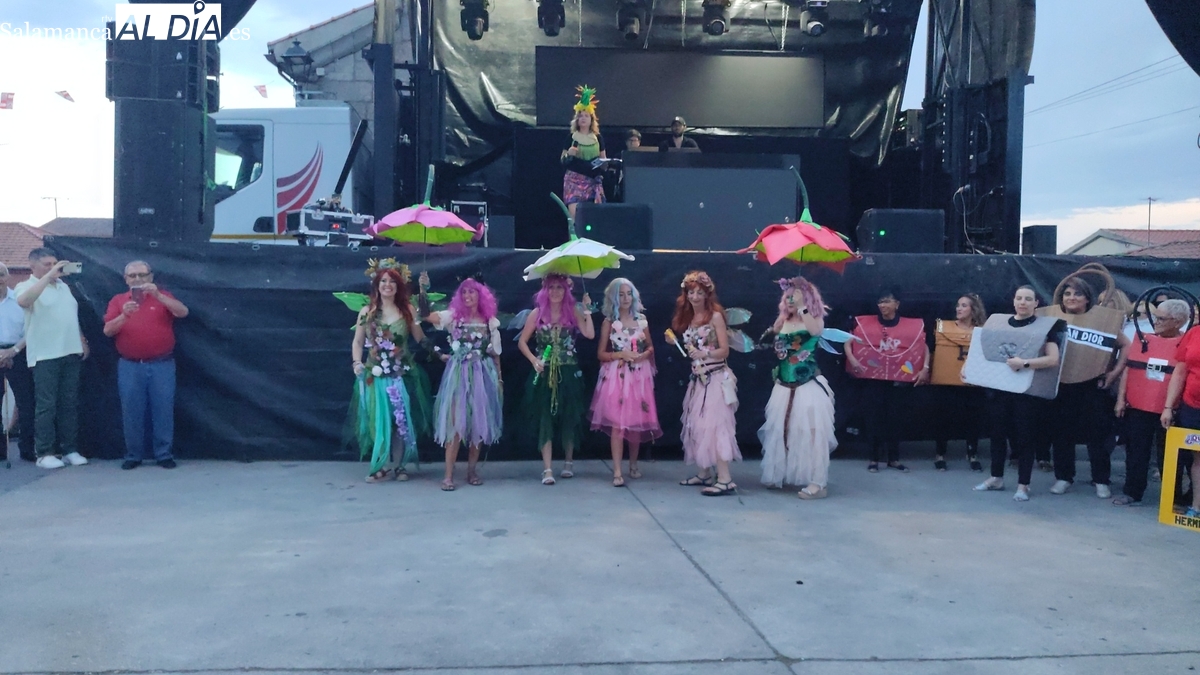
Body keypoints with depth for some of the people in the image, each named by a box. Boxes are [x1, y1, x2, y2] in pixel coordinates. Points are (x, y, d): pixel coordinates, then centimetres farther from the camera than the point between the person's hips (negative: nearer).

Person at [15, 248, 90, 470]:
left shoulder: (63, 286, 17)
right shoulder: (26, 286, -4)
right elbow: (23, 301, -28)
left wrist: (82, 341, 16)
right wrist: (49, 275, -27)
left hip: (71, 353, 6)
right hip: (45, 356, -6)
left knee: (70, 404, 7)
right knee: (46, 405, -5)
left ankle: (70, 449, 13)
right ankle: (44, 453, 1)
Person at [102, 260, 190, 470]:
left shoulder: (162, 297, 7)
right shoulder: (118, 300, 9)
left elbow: (183, 312, -11)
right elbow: (108, 330, 0)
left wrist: (157, 295, -21)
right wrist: (124, 315, -19)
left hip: (162, 365, -1)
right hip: (130, 366, 1)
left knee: (163, 410, 1)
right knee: (132, 412, 4)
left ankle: (164, 454, 9)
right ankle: (133, 455, 14)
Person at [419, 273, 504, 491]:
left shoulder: (490, 322, 9)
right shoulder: (453, 316, 3)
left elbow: (495, 354, 12)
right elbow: (425, 314, -10)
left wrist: (499, 378, 8)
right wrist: (423, 289, -19)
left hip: (483, 374, 2)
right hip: (458, 373, -2)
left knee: (478, 423, 5)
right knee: (455, 422, -8)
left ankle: (471, 471, 16)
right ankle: (449, 475, -7)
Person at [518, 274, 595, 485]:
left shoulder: (573, 312, 2)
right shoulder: (537, 313, 1)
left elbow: (590, 334, -12)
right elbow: (522, 342, 5)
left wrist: (587, 310, -11)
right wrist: (534, 360, -8)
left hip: (568, 373, 1)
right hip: (545, 374, -1)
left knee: (569, 418, 7)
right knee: (545, 418, -3)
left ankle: (569, 462, 25)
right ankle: (547, 469, -3)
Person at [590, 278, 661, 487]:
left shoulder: (641, 319, 8)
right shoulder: (609, 322, 0)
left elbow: (650, 347, 16)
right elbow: (601, 354, -1)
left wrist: (643, 355, -6)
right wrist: (622, 354, -15)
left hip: (639, 376, 3)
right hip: (616, 376, -3)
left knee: (637, 420, 8)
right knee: (617, 423, -9)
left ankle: (633, 464, 25)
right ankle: (617, 472, -7)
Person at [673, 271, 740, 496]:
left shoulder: (715, 316, -7)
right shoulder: (688, 319, 12)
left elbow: (724, 350, -12)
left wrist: (704, 354, -27)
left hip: (716, 378, -7)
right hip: (698, 378, 7)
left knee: (715, 425, -13)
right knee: (698, 425, 10)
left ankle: (725, 479, -14)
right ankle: (704, 474, 19)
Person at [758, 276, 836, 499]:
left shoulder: (814, 319, -6)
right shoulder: (784, 322, 9)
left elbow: (815, 331, -27)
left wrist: (801, 306, -24)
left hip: (809, 386, -6)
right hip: (785, 386, 6)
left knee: (811, 432, -8)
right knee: (780, 431, 13)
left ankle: (818, 483, -5)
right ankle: (779, 475, 26)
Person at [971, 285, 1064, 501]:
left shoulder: (1046, 326, -2)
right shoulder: (997, 322, 9)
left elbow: (1053, 359, -12)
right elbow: (982, 348, 16)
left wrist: (1024, 363, -23)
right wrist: (968, 367, 1)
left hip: (1029, 391, -4)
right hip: (999, 388, 4)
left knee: (1025, 437, 2)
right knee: (998, 433, 12)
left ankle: (1023, 485, 9)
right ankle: (996, 478, 25)